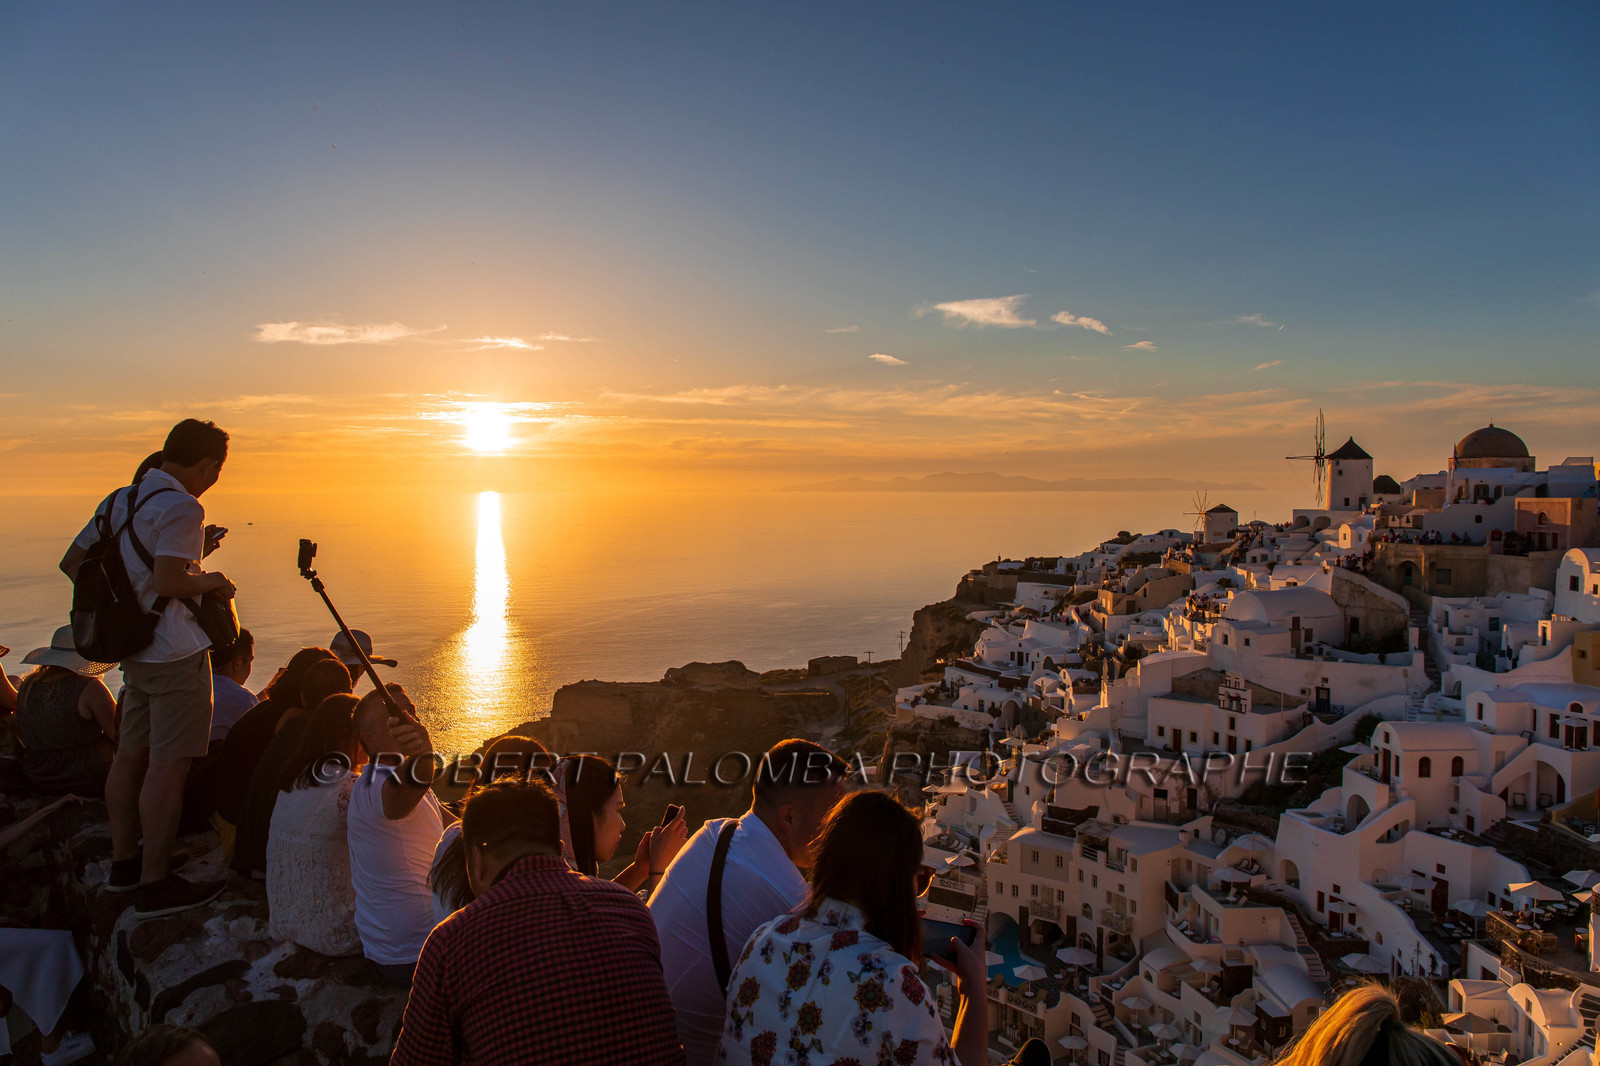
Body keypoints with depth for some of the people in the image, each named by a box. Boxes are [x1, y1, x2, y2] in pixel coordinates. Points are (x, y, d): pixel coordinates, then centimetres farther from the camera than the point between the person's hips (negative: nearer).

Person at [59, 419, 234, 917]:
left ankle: (124, 862, 30)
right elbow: (168, 582, -28)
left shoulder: (118, 500, 11)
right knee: (168, 764, -4)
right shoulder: (181, 507, -17)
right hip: (177, 653, -9)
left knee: (131, 754, 17)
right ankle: (155, 884, 1)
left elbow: (72, 563, 18)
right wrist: (209, 581, -8)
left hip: (134, 649, 9)